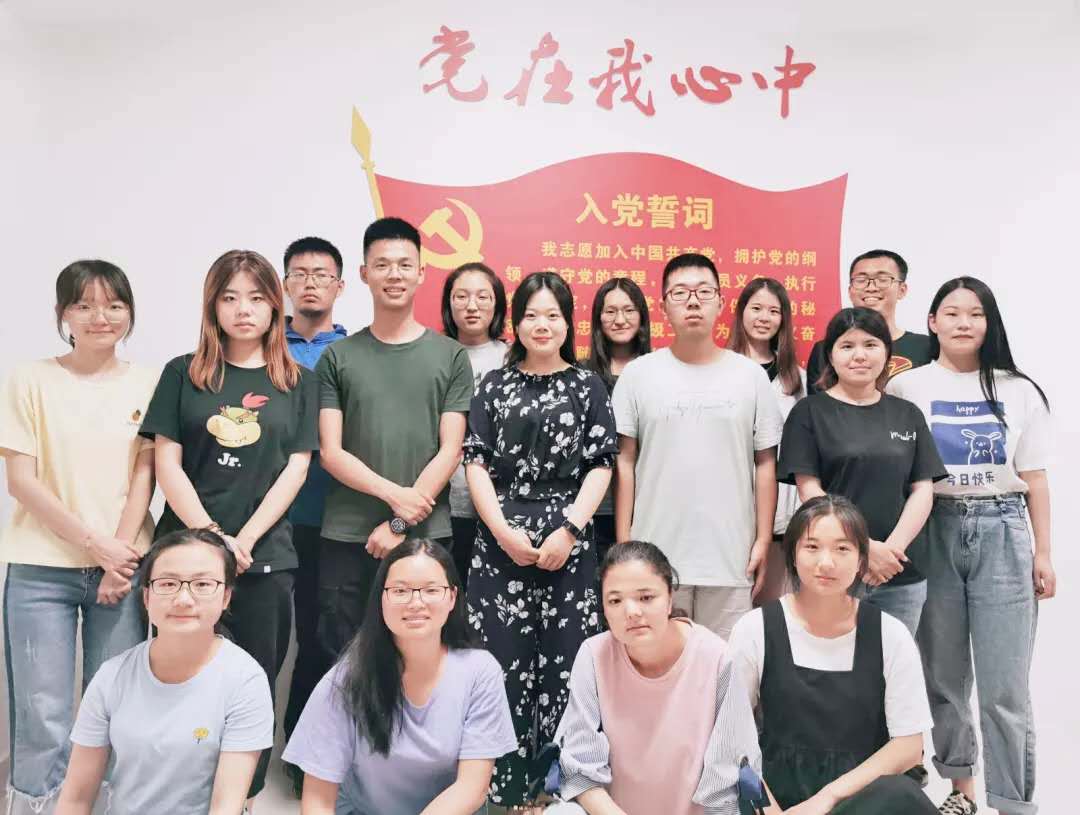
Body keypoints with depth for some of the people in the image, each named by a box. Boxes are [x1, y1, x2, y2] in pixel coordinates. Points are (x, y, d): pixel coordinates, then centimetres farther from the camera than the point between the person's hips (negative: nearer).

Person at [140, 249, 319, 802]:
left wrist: (243, 540, -9)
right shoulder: (183, 374, 6)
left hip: (264, 558, 0)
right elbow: (166, 465, 0)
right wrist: (212, 537, -11)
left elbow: (295, 470, 2)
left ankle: (245, 798, 22)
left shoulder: (297, 383, 7)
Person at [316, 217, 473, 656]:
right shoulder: (337, 357, 6)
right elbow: (331, 453, 0)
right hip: (346, 538, 1)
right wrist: (394, 495, -14)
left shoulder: (450, 356, 5)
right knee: (343, 656, 7)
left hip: (426, 535, 0)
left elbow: (450, 451, -1)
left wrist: (400, 525, -9)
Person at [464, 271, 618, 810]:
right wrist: (503, 531, -7)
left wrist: (569, 530, -9)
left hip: (567, 543, 0)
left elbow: (601, 465, 3)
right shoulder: (494, 385, 11)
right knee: (503, 661, 1)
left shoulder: (588, 386, 9)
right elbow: (475, 462, 5)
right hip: (501, 542, 1)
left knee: (563, 661, 0)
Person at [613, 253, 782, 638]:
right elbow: (625, 463, 2)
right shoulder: (637, 374, 1)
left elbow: (765, 464, 5)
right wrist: (623, 542, -1)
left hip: (730, 554, 1)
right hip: (656, 552, 0)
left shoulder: (750, 376, 3)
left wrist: (763, 539, 1)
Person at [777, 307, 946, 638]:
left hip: (901, 574, 3)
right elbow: (810, 491, -5)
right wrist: (864, 548, -14)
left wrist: (894, 547, -9)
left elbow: (922, 490, 7)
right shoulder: (810, 412, 2)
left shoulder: (907, 415, 13)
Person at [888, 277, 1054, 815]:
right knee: (943, 676, 10)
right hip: (935, 533, 0)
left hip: (1001, 533, 0)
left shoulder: (1018, 390, 6)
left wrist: (1043, 553, 4)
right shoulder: (907, 389, 1)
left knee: (1004, 686, -3)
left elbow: (1034, 478, 8)